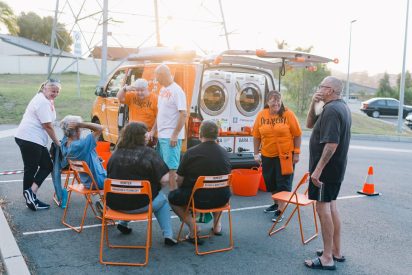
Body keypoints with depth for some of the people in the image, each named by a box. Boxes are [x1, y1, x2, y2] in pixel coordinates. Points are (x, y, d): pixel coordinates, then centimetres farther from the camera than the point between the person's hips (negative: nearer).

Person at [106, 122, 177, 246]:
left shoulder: (116, 153, 0)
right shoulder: (148, 153, -13)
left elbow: (110, 175, 13)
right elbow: (164, 179, -18)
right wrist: (154, 181, 5)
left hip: (114, 203, 5)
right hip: (139, 204, -5)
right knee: (162, 199, 23)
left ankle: (123, 223, 27)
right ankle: (168, 235, 17)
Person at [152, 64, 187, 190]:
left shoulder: (177, 91, -14)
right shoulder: (162, 90, 13)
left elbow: (183, 114, -18)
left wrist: (175, 135, -20)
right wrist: (153, 130, 15)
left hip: (171, 136, -9)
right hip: (161, 135, 9)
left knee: (171, 167, -6)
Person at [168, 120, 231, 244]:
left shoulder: (191, 153, -11)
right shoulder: (224, 153, 2)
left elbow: (179, 181, -4)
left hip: (199, 199, -4)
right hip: (222, 199, 5)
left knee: (172, 197, 20)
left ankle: (192, 227, 2)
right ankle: (217, 224, 31)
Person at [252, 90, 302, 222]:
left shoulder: (288, 114, -10)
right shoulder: (261, 115, -2)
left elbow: (297, 135, -6)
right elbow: (256, 136, 3)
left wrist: (296, 153, -7)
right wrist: (256, 154, 3)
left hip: (285, 155, -4)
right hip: (267, 156, 4)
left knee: (283, 183, 2)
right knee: (270, 181, 16)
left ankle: (280, 210, 11)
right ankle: (276, 203, 38)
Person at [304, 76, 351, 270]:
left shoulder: (331, 110, -20)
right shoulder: (341, 107, 14)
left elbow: (331, 144, -28)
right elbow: (309, 124, 17)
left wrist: (318, 170, -27)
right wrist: (313, 104, 2)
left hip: (326, 167, -10)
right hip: (336, 167, 10)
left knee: (323, 208, -5)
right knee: (331, 206, 17)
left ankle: (327, 258, 1)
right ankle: (336, 251, 27)